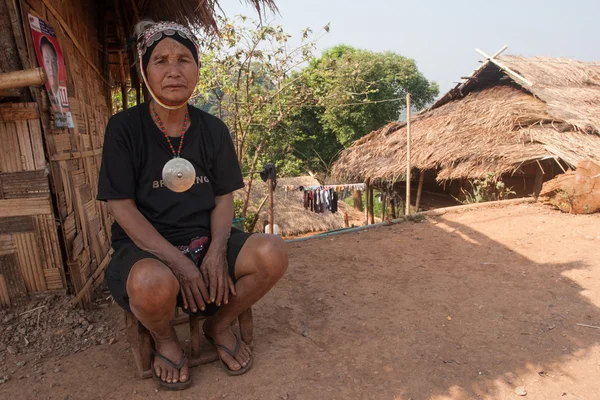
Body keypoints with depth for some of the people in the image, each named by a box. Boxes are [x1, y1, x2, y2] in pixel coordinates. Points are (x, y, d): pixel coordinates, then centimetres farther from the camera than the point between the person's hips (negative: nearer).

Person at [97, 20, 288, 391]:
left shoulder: (213, 128, 3)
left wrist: (217, 250, -16)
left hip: (205, 238, 3)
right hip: (146, 245, -3)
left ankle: (219, 325, 7)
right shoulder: (124, 127, -7)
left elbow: (224, 197, 3)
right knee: (154, 283, -38)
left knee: (273, 253, -23)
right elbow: (122, 206, -11)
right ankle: (165, 339, 2)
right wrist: (178, 261, -21)